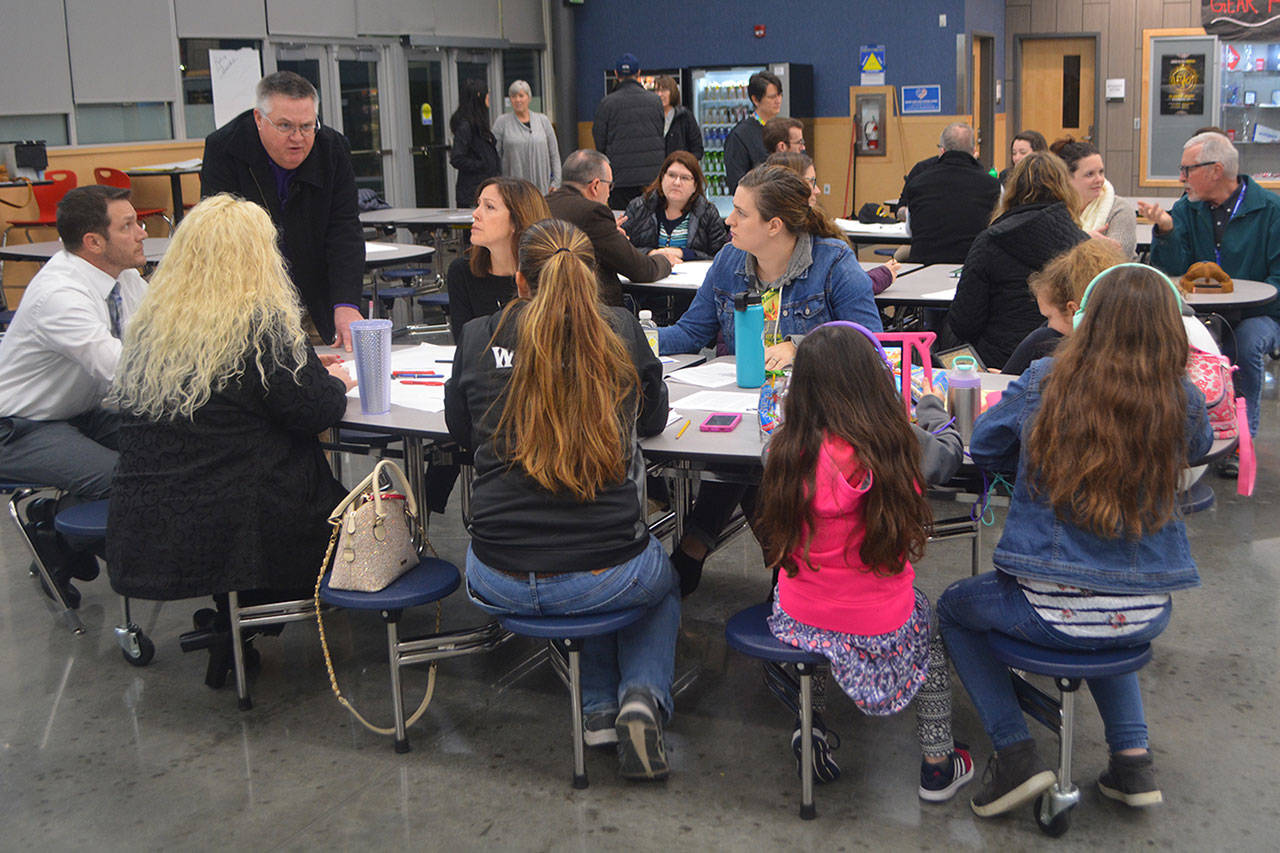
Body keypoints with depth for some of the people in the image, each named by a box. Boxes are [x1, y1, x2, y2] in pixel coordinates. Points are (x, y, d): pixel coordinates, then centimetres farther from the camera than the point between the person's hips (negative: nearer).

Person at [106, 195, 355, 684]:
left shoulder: (150, 323, 7)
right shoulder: (262, 325, -14)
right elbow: (314, 412, -12)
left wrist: (307, 369, 20)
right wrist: (334, 383, 11)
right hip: (236, 530, -7)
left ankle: (232, 626, 22)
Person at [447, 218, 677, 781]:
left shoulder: (479, 338, -2)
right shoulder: (622, 334, -4)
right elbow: (653, 419, 15)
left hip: (498, 583, 2)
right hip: (607, 577, -2)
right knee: (663, 583, 35)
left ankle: (600, 708, 23)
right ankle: (642, 698, 10)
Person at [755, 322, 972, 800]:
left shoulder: (786, 448, -15)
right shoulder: (892, 446, -22)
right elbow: (949, 451, 1)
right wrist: (931, 407, 24)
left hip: (796, 618, 2)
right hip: (877, 629, -2)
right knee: (929, 617, 29)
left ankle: (809, 724, 40)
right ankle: (937, 764, 36)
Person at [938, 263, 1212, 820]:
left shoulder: (1043, 383, -11)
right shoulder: (1182, 403, -6)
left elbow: (982, 448, 5)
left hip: (1052, 612, -3)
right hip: (1145, 617, 3)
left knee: (954, 607, 26)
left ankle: (1015, 753, 13)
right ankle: (1132, 757, 25)